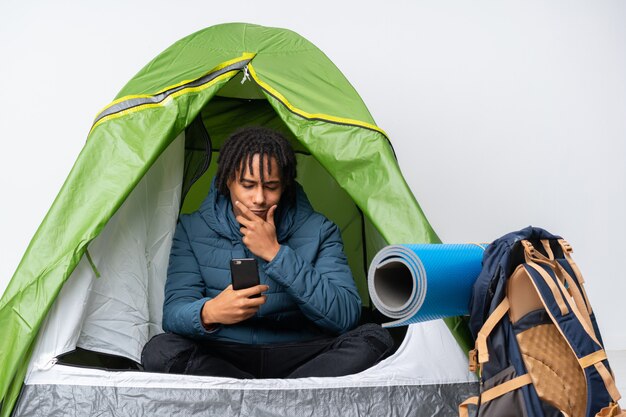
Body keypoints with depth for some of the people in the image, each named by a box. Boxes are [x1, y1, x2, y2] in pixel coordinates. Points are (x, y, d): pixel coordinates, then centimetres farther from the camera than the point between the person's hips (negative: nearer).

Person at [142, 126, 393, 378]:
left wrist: (275, 253, -17)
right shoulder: (193, 230, 1)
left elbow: (345, 316, -12)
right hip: (222, 357, 0)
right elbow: (173, 314, -7)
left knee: (374, 338, -24)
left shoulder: (317, 231, -1)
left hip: (298, 357, 0)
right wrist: (209, 313, -33)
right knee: (159, 351, -29)